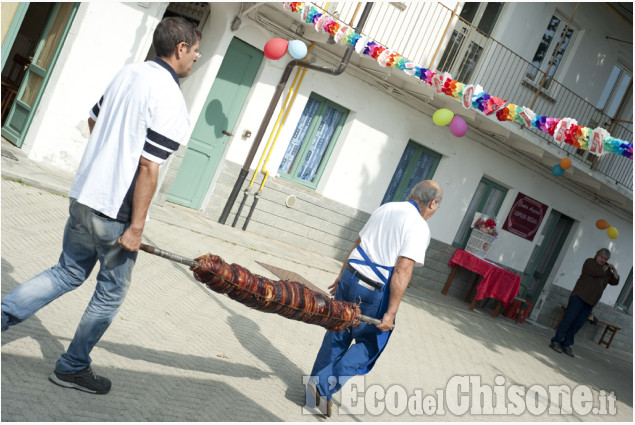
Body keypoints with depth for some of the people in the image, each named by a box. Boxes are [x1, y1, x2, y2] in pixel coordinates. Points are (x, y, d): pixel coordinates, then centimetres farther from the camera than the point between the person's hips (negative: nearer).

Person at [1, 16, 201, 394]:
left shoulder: (128, 73, 6)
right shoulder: (171, 101, -19)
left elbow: (94, 122, 18)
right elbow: (148, 169, -22)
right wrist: (136, 227, -17)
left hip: (84, 195, 7)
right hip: (116, 211, -7)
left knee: (68, 272, 23)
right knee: (112, 291, 12)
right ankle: (73, 368, 26)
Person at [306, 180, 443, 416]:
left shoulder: (385, 208, 10)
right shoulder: (419, 227, -11)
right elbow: (402, 271, -19)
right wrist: (391, 312, -16)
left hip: (349, 278, 6)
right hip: (372, 293, -6)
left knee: (338, 336, 19)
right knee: (370, 343, 13)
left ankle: (318, 383, 25)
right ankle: (327, 385, 4)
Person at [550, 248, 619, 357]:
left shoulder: (607, 271, 21)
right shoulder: (589, 262, 1)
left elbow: (615, 282, 18)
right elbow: (596, 273, -15)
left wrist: (614, 270, 7)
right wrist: (605, 268, 4)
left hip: (590, 303, 6)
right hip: (580, 296, -6)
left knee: (577, 324, 3)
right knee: (569, 319, -11)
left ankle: (566, 344, 7)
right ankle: (556, 341, -10)